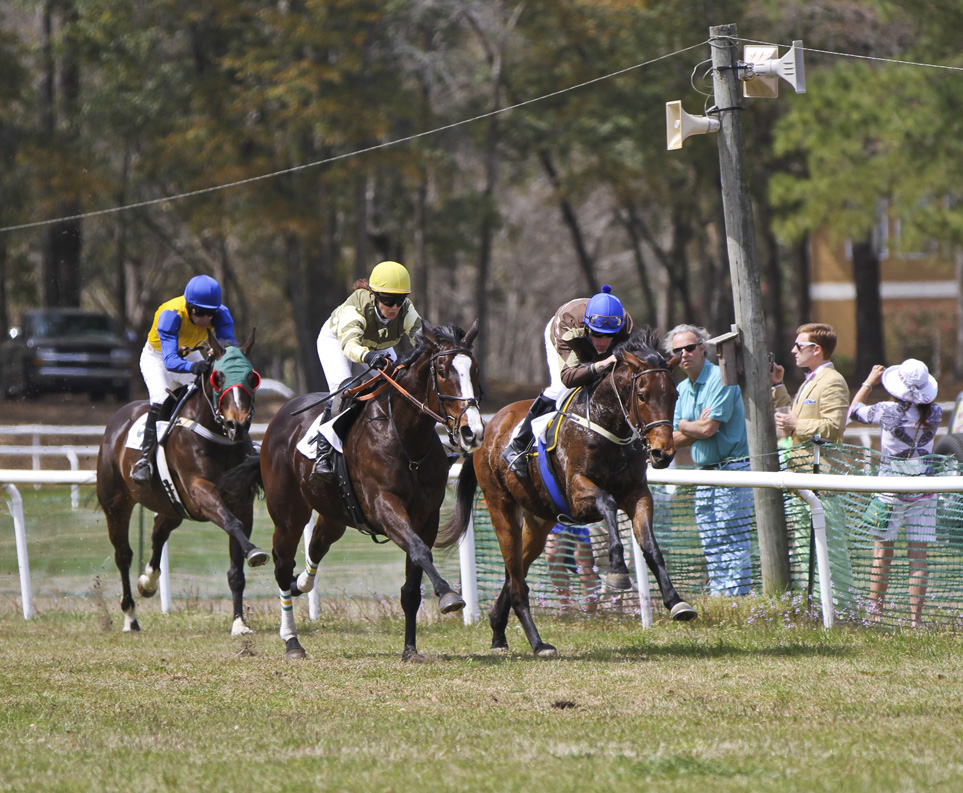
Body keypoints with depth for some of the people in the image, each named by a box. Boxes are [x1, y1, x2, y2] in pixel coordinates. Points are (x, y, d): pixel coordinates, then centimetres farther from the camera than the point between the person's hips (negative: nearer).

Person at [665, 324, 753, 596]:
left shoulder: (721, 379, -12)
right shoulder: (682, 389, 14)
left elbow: (708, 428, -19)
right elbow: (675, 440, 12)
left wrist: (684, 425, 1)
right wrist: (697, 428, -8)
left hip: (731, 470, -8)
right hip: (704, 473, 8)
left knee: (732, 543, -9)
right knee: (712, 549, 8)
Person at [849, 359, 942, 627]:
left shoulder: (887, 411, -13)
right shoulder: (934, 414, -5)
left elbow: (854, 411, 5)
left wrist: (869, 382, 16)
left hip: (891, 489, -2)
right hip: (924, 491, 2)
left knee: (882, 553, 9)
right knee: (918, 556, 3)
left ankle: (876, 612, 14)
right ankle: (915, 618, 1)